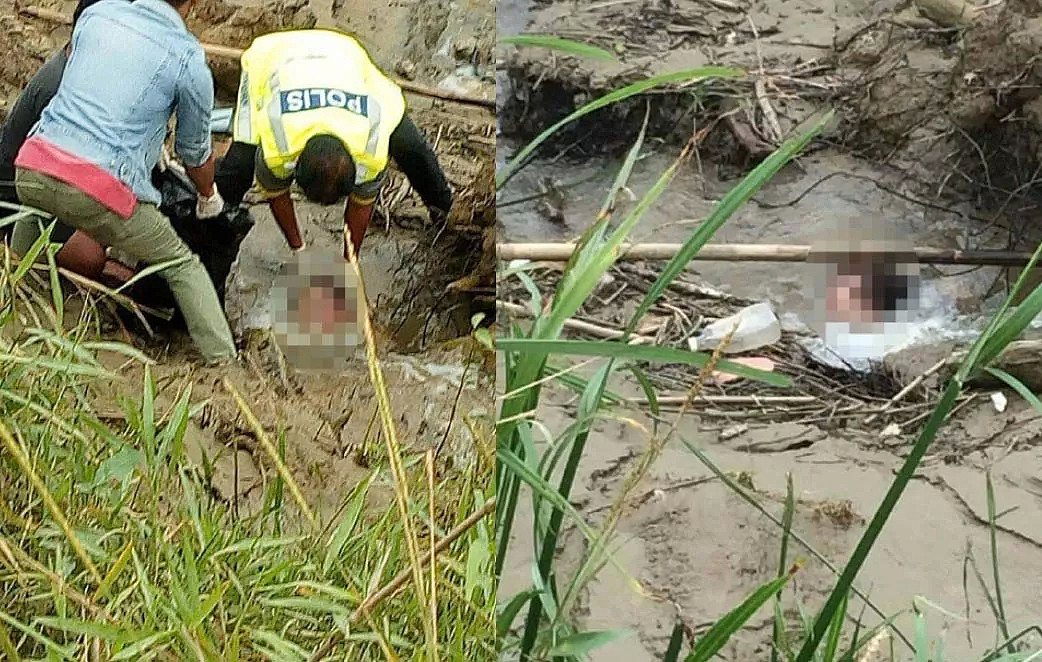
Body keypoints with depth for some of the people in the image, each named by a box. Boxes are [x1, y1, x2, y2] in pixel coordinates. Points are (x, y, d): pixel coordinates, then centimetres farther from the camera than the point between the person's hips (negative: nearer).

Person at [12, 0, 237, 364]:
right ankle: (223, 360, 10)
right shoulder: (190, 62, -1)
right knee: (182, 266, 13)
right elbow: (195, 152, 12)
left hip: (31, 171, 4)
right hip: (100, 191, -4)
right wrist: (209, 198, 35)